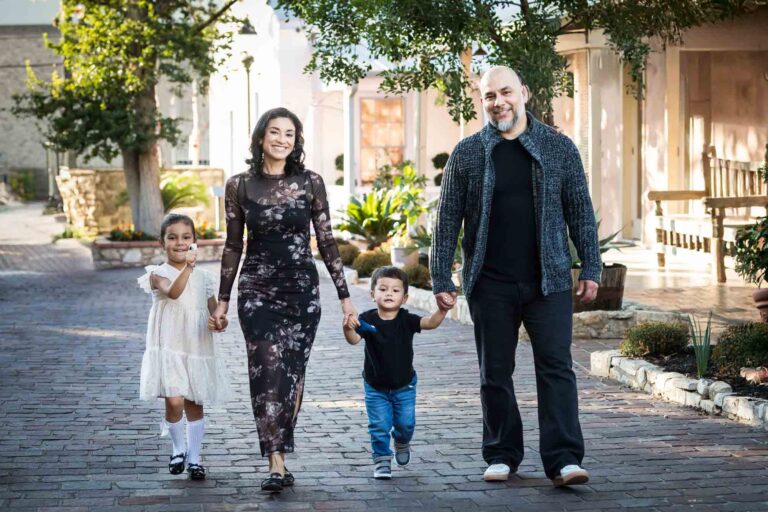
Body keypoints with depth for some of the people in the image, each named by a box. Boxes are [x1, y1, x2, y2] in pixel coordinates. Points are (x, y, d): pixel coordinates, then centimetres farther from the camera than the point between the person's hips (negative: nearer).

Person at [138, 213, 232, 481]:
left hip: (198, 349, 4)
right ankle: (179, 449, 12)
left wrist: (219, 323, -9)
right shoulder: (158, 274, -3)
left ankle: (194, 457, 21)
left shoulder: (203, 277, 10)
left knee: (195, 404, 8)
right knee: (174, 402, -14)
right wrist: (187, 268, -36)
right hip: (168, 348, -4)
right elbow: (173, 291, -25)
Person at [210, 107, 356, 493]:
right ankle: (277, 464, -12)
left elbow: (326, 241, 4)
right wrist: (222, 300, 8)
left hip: (302, 289, 1)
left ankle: (279, 447, 19)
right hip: (257, 291, -1)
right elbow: (233, 246, 8)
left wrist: (344, 296, 2)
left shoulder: (310, 183, 0)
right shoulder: (239, 186, 2)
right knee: (267, 371, -10)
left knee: (292, 372, 4)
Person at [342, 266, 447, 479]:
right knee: (379, 425, -1)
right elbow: (354, 340, -28)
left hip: (404, 385, 1)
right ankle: (381, 460, 16)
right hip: (375, 387, -1)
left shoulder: (406, 320, -15)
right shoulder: (368, 320, -16)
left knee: (406, 423, 7)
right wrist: (348, 329, -51)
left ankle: (402, 442, 40)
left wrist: (442, 311, -49)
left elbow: (430, 323, -29)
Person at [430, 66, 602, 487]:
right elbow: (447, 220, 5)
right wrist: (441, 279, 0)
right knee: (495, 373, 7)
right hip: (490, 286, 1)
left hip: (548, 281, -1)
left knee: (556, 369, -7)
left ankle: (563, 460, -7)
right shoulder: (467, 153, 4)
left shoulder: (558, 148, 5)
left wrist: (591, 268, 2)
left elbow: (580, 211, 7)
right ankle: (501, 456, 19)